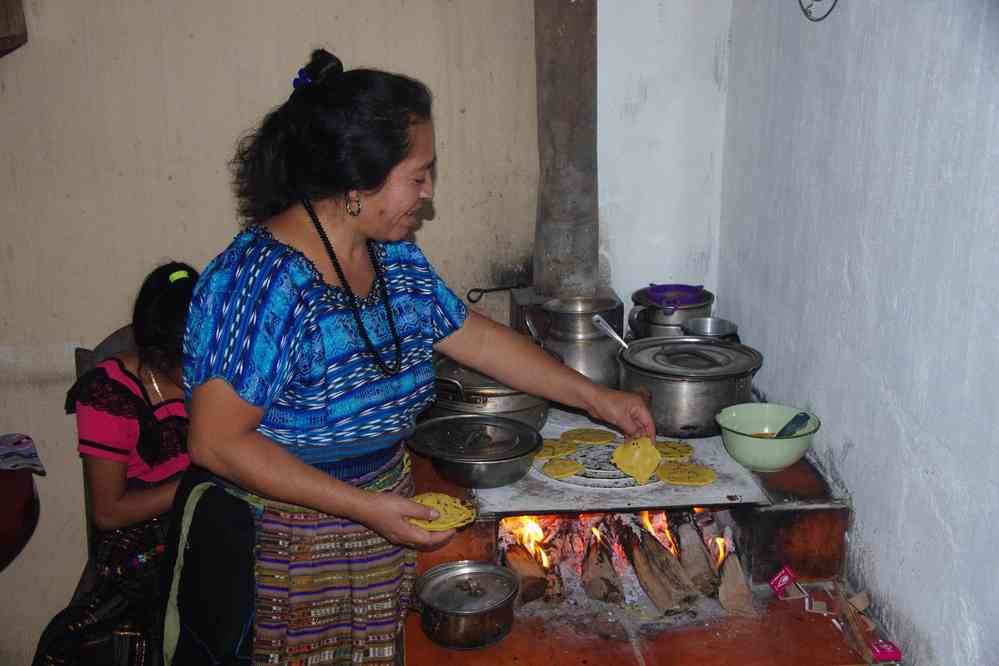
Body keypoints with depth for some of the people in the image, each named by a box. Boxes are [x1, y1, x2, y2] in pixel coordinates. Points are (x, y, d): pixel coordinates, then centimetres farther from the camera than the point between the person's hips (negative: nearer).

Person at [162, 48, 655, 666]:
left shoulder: (394, 255, 1)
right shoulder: (262, 280, -25)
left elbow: (475, 337, 11)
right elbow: (218, 442, -23)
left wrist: (594, 395, 12)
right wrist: (366, 508, -25)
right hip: (282, 551, -7)